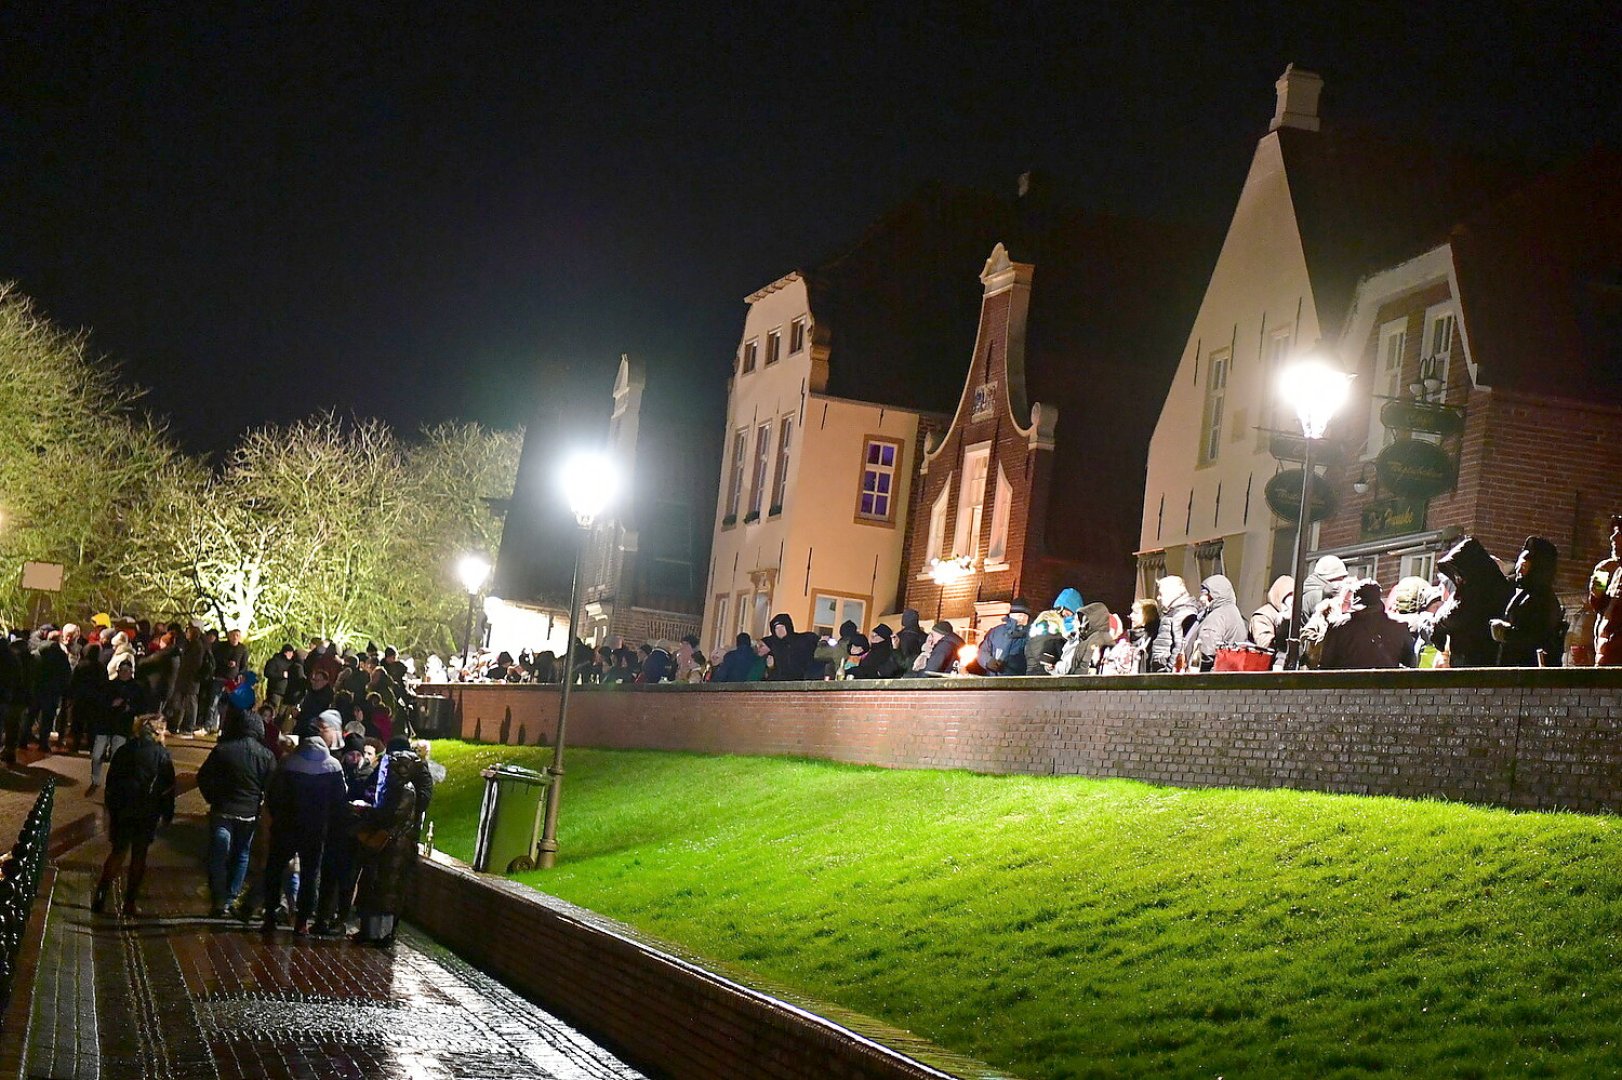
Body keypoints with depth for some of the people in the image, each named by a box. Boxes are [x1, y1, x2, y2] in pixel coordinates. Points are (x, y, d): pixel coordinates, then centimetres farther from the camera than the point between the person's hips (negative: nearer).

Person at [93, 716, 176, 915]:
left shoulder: (124, 750, 2)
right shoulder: (162, 755, -8)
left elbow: (111, 781, 7)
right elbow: (168, 788, -6)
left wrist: (111, 808, 16)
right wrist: (167, 814, 3)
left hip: (122, 811, 3)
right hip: (147, 814, -3)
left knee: (118, 852, 14)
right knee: (139, 856, 8)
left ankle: (101, 896, 3)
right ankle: (129, 902, 11)